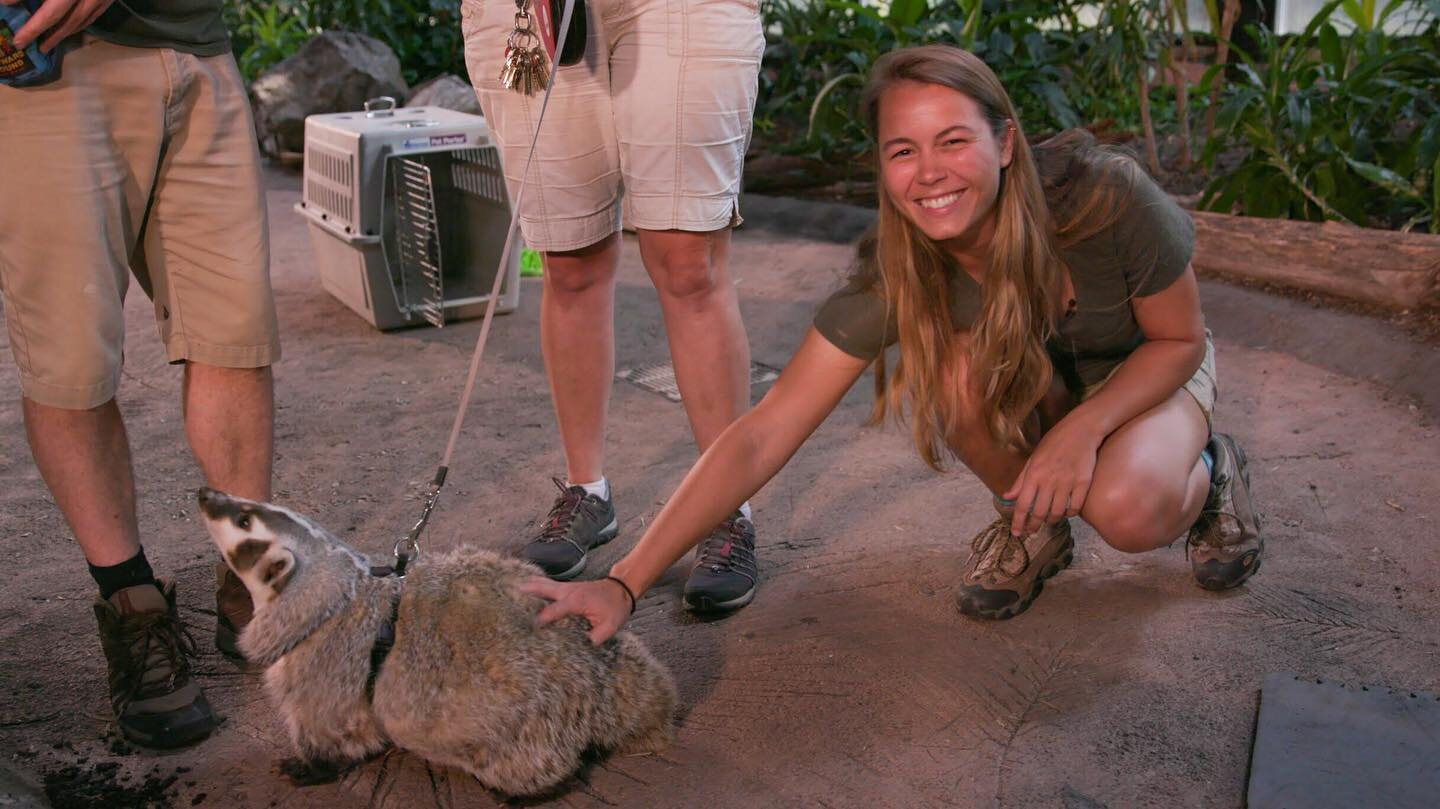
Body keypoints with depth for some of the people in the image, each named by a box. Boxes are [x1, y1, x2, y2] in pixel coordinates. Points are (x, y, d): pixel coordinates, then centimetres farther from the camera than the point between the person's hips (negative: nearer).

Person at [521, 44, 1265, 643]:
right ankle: (1035, 524, -4)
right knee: (955, 364, -33)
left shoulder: (1106, 196, -34)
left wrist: (1083, 430, -34)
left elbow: (1180, 339, -16)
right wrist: (626, 581, -41)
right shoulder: (894, 278, -30)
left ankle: (1206, 472, 4)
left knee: (1126, 512, -34)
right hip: (1033, 389, 2)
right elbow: (760, 438, -34)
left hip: (1145, 372, -2)